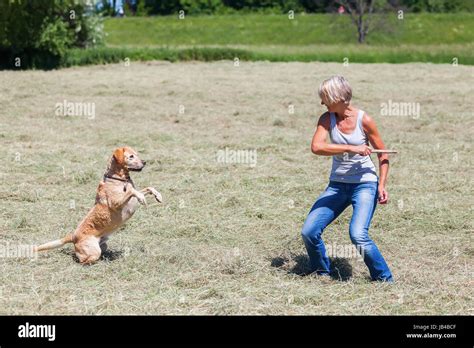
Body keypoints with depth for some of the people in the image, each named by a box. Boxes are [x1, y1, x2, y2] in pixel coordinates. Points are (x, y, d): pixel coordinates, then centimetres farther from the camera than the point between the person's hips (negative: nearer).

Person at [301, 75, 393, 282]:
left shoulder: (364, 120, -10)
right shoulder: (327, 119, -3)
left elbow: (383, 155, 0)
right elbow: (316, 147, -20)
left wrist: (382, 185, -11)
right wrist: (351, 149, -27)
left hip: (365, 184, -4)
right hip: (337, 185, 4)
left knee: (358, 235, -22)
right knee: (309, 232, -4)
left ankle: (384, 280, -5)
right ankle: (322, 272, 21)